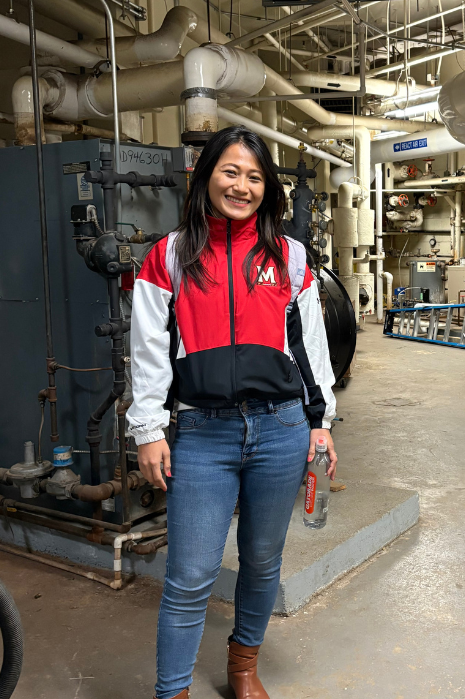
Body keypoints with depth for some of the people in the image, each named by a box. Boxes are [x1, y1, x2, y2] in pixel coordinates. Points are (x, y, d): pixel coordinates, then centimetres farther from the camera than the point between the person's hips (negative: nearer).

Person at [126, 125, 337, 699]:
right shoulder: (170, 256, 4)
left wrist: (320, 421, 9)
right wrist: (148, 432, -1)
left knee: (262, 562, 16)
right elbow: (148, 350, 2)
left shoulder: (289, 257, 7)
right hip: (203, 435, -2)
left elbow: (312, 346, 11)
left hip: (281, 430, 2)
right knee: (190, 579, 0)